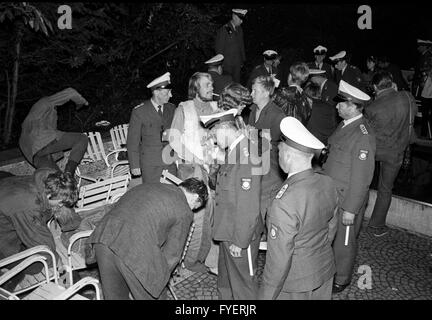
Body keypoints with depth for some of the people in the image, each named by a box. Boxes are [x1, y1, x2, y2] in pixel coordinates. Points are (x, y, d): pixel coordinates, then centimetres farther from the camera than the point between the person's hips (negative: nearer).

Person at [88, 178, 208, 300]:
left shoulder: (147, 186, 26)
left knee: (114, 295, 23)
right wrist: (160, 279, 27)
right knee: (154, 293, 17)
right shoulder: (184, 212, 7)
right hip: (133, 248, -7)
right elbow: (172, 254, 10)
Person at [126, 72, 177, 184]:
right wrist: (134, 165, -6)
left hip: (170, 162, 4)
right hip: (150, 165, -3)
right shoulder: (139, 111, -7)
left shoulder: (172, 108, 6)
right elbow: (132, 140, -4)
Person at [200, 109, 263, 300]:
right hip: (228, 230, 9)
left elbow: (249, 208, -25)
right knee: (225, 281, 25)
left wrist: (239, 242, -19)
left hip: (241, 235, -9)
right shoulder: (233, 151, 5)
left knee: (242, 282, 11)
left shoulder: (247, 155, -26)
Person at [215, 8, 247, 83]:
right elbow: (219, 48, -10)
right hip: (227, 64, -6)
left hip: (237, 64, 6)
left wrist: (242, 60, 13)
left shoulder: (239, 29, 9)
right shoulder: (224, 29, -10)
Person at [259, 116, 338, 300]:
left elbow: (279, 259, -24)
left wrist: (267, 294, -11)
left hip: (296, 283, -6)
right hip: (325, 269, 7)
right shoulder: (328, 184, -10)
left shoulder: (284, 204, -32)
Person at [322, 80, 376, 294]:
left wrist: (350, 210, -19)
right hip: (330, 195, 8)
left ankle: (342, 280, 35)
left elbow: (361, 178, -22)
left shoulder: (363, 137, -24)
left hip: (347, 199, -8)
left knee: (343, 242, 12)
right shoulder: (344, 125, 3)